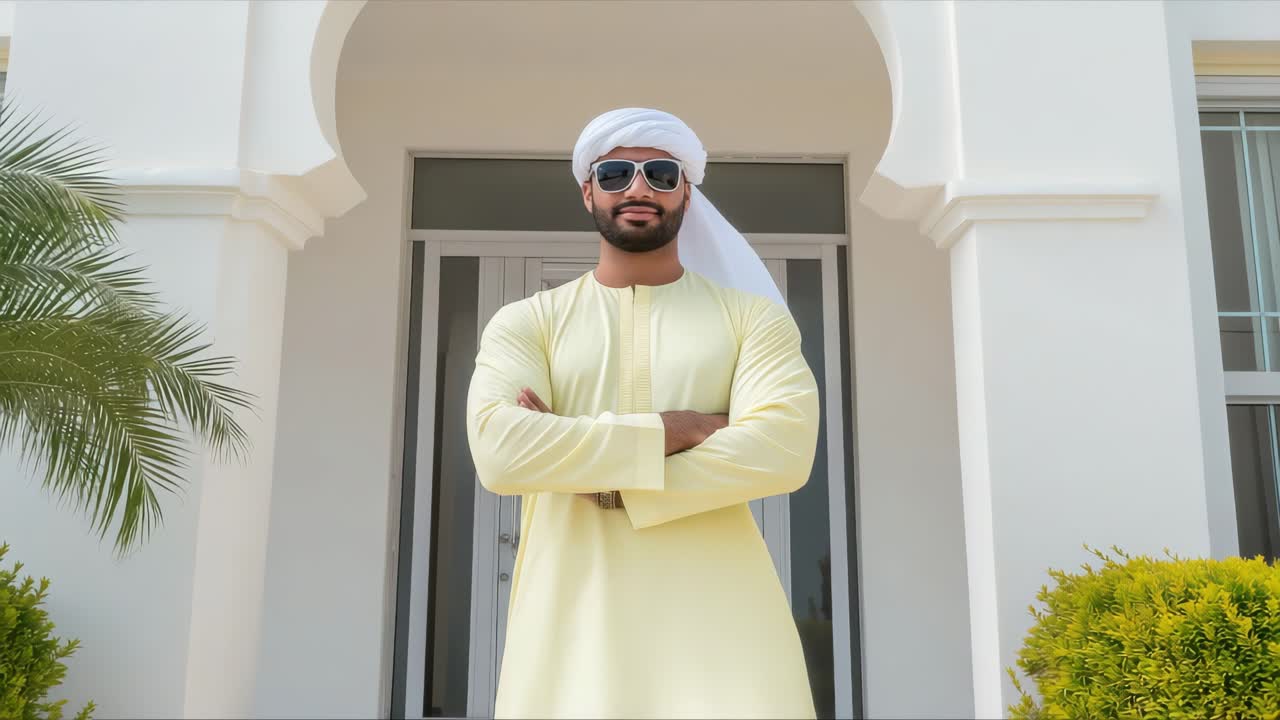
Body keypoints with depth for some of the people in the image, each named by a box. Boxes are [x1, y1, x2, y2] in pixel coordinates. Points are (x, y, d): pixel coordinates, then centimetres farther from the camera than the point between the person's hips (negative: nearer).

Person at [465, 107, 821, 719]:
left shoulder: (752, 315, 7)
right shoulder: (526, 322, 7)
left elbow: (782, 452, -11)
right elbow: (501, 452, -11)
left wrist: (570, 453, -11)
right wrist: (671, 430, -11)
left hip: (721, 619, 0)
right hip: (571, 621, 1)